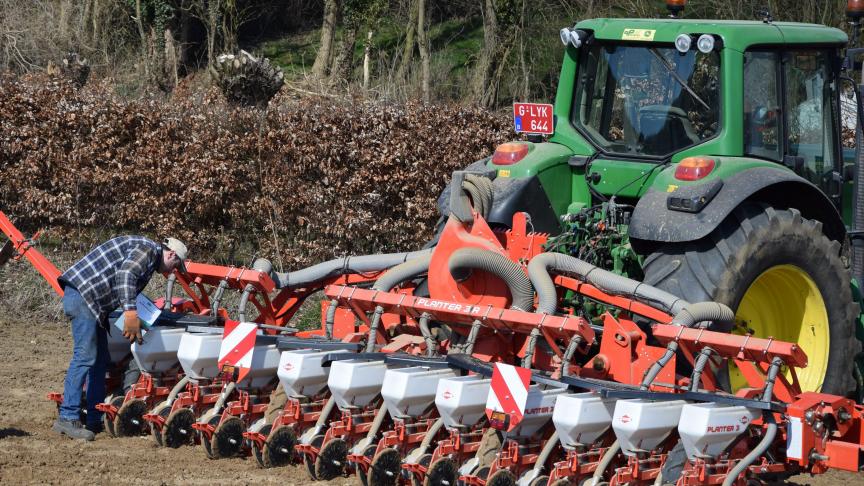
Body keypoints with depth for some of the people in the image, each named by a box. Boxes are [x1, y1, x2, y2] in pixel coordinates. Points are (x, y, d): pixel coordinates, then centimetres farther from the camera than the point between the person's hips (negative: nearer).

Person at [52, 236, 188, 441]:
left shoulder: (150, 259, 26)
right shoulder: (149, 249, -6)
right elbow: (125, 274, -24)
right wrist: (130, 311, -32)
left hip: (92, 300, 11)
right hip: (82, 293, -11)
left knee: (99, 359, 13)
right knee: (85, 356, -14)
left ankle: (96, 419, 16)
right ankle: (67, 418, -16)